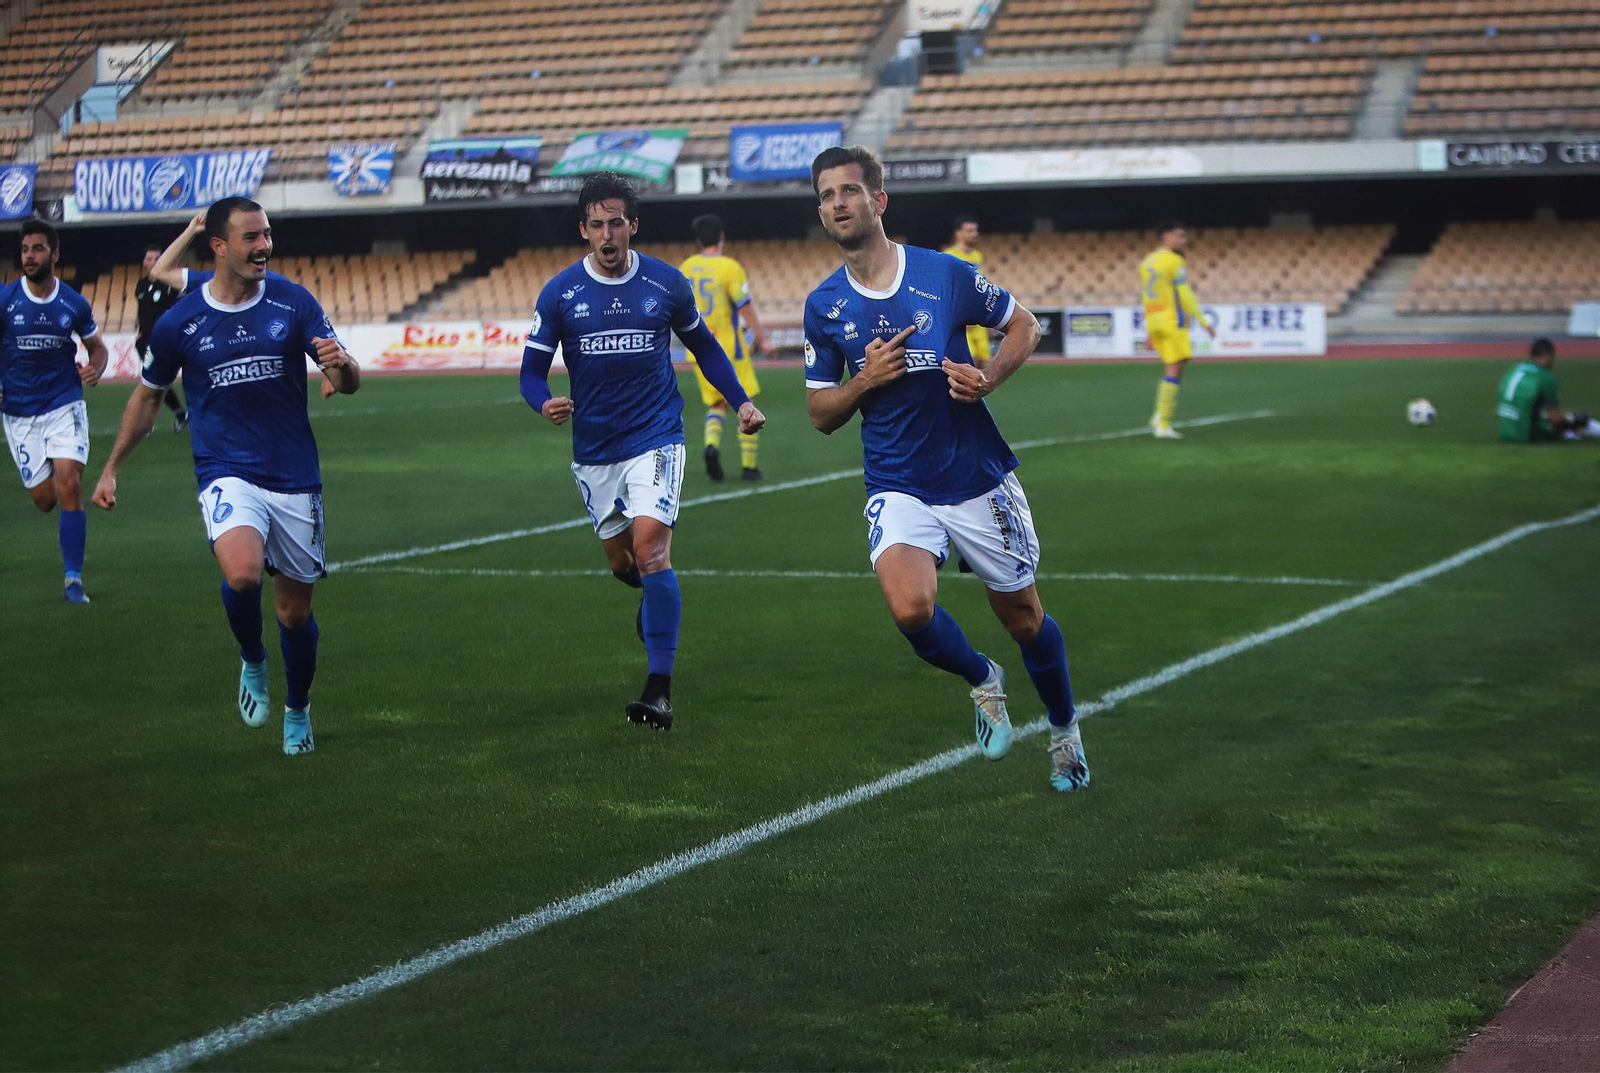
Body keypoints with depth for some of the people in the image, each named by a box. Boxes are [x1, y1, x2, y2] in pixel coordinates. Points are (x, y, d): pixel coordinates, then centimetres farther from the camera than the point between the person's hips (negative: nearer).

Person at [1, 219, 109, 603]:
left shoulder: (74, 305, -2)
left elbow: (97, 347, 14)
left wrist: (95, 370, -7)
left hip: (65, 405, -1)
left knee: (69, 486, -17)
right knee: (45, 499, 2)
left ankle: (73, 578, -8)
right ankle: (71, 520, 42)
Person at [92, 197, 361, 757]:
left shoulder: (293, 302, -2)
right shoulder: (179, 322, -3)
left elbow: (348, 382, -2)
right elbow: (148, 396, 13)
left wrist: (341, 365, -26)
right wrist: (112, 467, 16)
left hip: (295, 479, 2)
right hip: (227, 474, -2)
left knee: (295, 610, 9)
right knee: (242, 573, -30)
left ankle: (298, 711, 36)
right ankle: (251, 663, 2)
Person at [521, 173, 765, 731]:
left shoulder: (666, 283, -2)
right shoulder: (559, 293, -3)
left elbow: (704, 346, 14)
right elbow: (532, 370, 0)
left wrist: (741, 401, 4)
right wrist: (546, 403, -23)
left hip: (656, 437, -2)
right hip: (593, 448, 2)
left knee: (650, 542, -21)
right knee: (621, 560, 12)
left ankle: (660, 689, -19)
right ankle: (656, 598, 51)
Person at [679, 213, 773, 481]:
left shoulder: (686, 267, 3)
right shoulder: (730, 267, -13)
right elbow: (745, 308, -13)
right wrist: (763, 339, -6)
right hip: (728, 348, -5)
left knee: (717, 404, 15)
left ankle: (712, 443, -13)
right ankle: (748, 464, 7)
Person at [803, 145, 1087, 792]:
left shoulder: (945, 275, -6)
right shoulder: (824, 307, 1)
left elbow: (1024, 326, 8)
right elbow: (821, 415, 8)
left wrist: (990, 378, -11)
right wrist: (865, 381, -12)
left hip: (979, 478, -1)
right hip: (898, 489, 1)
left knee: (1023, 618, 10)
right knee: (910, 609, -25)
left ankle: (1064, 729, 39)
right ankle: (982, 682, 7)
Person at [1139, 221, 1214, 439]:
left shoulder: (1146, 263, 16)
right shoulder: (1174, 261, -8)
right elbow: (1186, 296, -13)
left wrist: (1150, 334, 22)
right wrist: (1203, 323, -9)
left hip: (1153, 321, 8)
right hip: (1172, 320, -8)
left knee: (1172, 370, 16)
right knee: (1174, 371, -6)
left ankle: (1159, 416, 4)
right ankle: (1164, 424, -10)